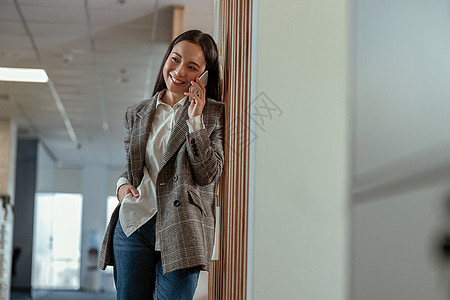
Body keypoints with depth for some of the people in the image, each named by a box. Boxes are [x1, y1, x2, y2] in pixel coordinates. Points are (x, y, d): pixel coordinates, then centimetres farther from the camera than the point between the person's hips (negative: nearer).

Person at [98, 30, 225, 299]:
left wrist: (195, 119, -9)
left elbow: (209, 175, -6)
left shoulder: (214, 113, 3)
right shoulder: (137, 114, 14)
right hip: (133, 226, 4)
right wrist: (123, 183, 3)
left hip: (180, 230, -3)